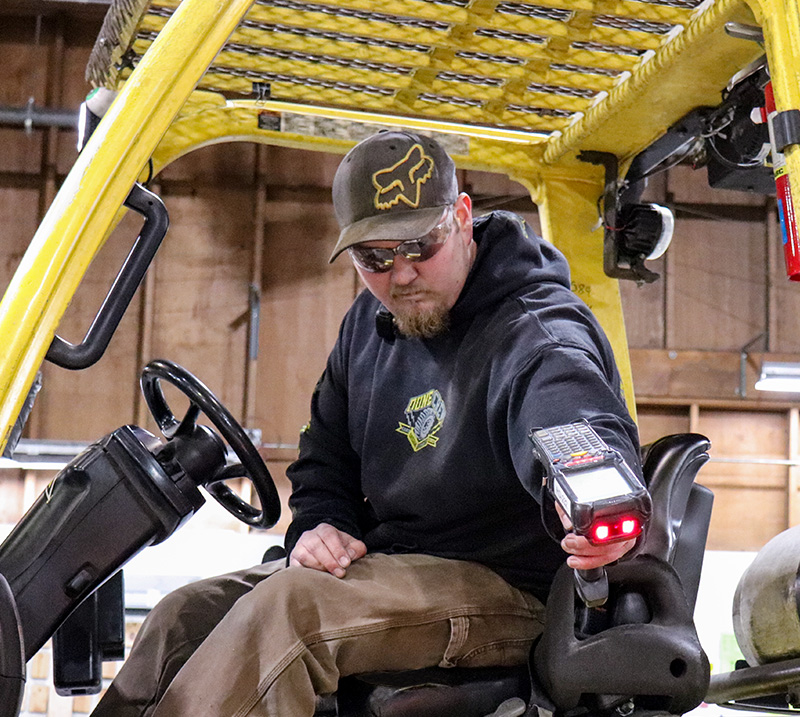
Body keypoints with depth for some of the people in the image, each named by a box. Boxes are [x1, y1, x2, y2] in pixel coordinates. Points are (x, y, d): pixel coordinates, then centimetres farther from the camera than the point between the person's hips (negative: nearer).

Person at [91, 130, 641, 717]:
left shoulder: (535, 330, -16)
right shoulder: (370, 322, 10)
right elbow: (325, 455, 21)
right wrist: (319, 526, -1)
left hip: (502, 587, -8)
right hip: (386, 566, 8)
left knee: (287, 606, -30)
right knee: (187, 613, -6)